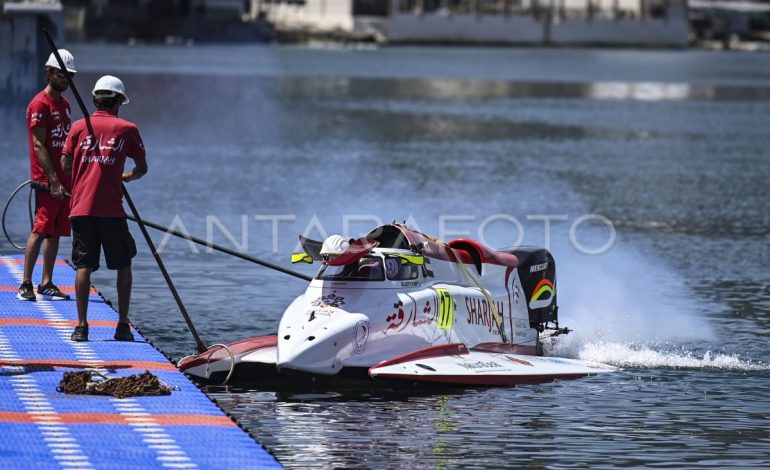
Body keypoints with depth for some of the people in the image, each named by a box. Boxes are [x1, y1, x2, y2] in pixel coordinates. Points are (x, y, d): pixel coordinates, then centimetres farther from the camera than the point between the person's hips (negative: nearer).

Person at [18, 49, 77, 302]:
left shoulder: (64, 103, 17)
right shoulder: (40, 104, -10)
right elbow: (39, 146, -15)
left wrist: (73, 177, 17)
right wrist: (54, 180, -21)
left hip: (64, 179, 8)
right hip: (47, 180, -8)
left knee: (55, 232, 8)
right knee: (40, 230, -9)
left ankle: (46, 284, 10)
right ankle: (26, 285, -8)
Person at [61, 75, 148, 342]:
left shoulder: (79, 127, 7)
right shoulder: (127, 129, 4)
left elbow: (65, 165, 3)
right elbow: (142, 168, 9)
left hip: (80, 207, 2)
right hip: (111, 209, -2)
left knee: (84, 266, 3)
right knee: (124, 265, 11)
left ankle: (81, 326, -2)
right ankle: (123, 325, 9)